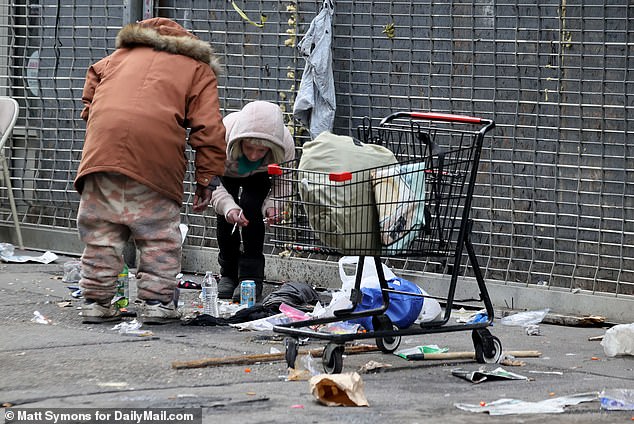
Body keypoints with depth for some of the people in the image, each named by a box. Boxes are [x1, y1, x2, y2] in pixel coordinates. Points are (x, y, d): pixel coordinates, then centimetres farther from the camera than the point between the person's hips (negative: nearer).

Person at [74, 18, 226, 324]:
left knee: (100, 230, 11)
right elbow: (209, 126, 10)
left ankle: (95, 301, 13)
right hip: (156, 150, -3)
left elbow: (93, 78, 23)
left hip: (104, 141, 3)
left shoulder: (124, 54, 32)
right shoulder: (199, 70, 20)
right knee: (159, 234, 8)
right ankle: (155, 301, 6)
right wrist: (207, 179, 9)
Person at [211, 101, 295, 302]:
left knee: (251, 205, -22)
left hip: (258, 176, 0)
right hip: (226, 173, 0)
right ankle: (228, 274, 4)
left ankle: (251, 277, -15)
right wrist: (228, 206, -50)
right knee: (227, 216, -17)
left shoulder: (285, 144, -38)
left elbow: (282, 182, -21)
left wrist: (272, 204, -40)